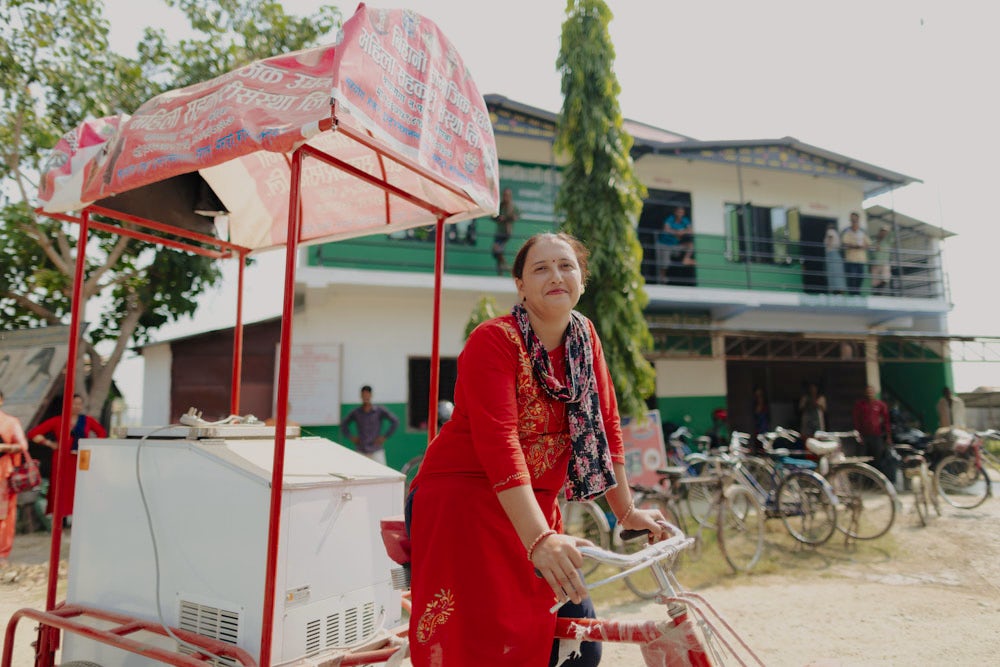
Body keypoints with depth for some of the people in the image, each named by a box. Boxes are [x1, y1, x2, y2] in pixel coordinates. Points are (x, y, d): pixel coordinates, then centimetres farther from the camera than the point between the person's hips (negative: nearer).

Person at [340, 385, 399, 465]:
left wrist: (385, 437, -6)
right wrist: (351, 437, 7)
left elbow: (395, 421, -4)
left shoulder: (380, 411, -4)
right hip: (361, 452, 2)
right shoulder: (355, 412, 3)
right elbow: (343, 424, 17)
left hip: (376, 451, -2)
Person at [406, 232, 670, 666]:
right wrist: (540, 539, -38)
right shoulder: (494, 341, -16)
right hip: (463, 503, -6)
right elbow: (499, 443, -28)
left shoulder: (584, 337, 4)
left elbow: (605, 425, 9)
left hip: (535, 508, 7)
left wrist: (627, 512, 11)